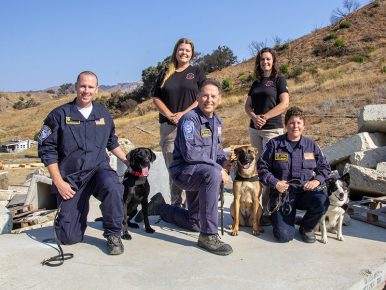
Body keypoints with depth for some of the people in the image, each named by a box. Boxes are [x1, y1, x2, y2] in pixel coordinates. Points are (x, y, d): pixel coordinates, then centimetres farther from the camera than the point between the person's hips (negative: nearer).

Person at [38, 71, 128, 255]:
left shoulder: (103, 114, 8)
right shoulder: (60, 115, -2)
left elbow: (112, 142, 24)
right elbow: (47, 150, -2)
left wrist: (128, 162, 13)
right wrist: (58, 182, -9)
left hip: (99, 169, 1)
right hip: (70, 178, -1)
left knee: (113, 187, -36)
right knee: (69, 238, -3)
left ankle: (113, 235, -12)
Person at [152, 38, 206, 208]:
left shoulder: (197, 72, 10)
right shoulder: (165, 74, 15)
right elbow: (156, 98, 10)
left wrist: (184, 114, -11)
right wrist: (170, 115, -7)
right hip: (168, 127, 2)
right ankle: (176, 204, 9)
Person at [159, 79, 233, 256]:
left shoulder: (217, 121, 8)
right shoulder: (190, 119, -18)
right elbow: (190, 153, -27)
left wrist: (223, 160, -1)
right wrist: (218, 168, -26)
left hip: (200, 175, 9)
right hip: (184, 171, -8)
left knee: (194, 224, 20)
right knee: (212, 174, -42)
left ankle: (162, 209, 48)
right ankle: (208, 235, -32)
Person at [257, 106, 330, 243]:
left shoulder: (311, 145, 8)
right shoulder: (274, 144, 0)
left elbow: (324, 167, 13)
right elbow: (262, 167, 3)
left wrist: (317, 180, -7)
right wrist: (275, 183, -11)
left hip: (306, 191, 3)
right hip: (283, 192, -3)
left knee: (322, 202, -31)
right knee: (284, 236, -16)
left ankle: (306, 228, 1)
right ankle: (277, 217, 23)